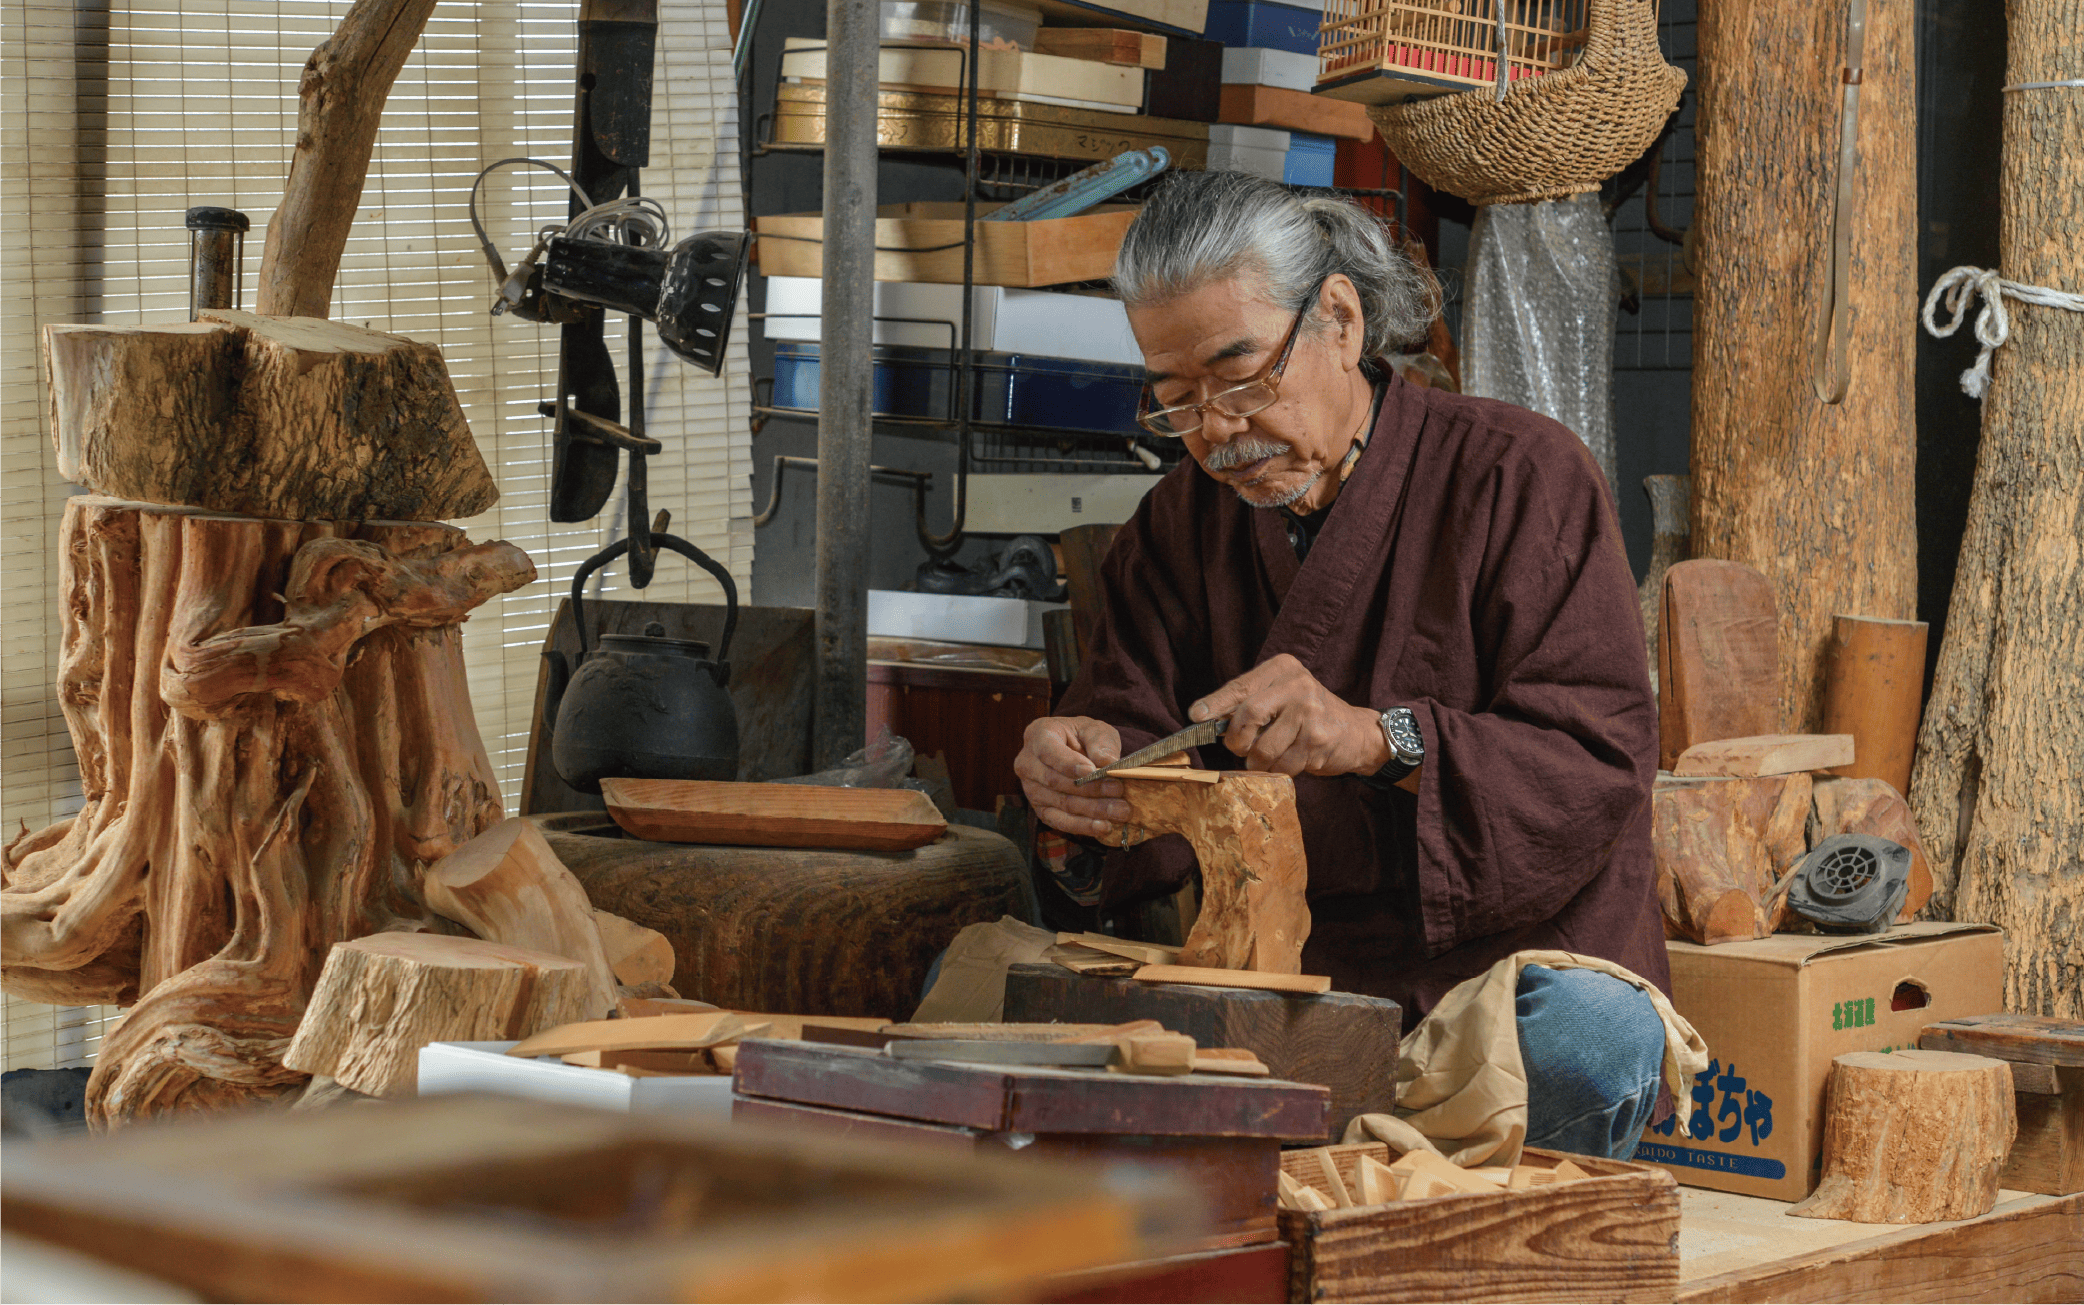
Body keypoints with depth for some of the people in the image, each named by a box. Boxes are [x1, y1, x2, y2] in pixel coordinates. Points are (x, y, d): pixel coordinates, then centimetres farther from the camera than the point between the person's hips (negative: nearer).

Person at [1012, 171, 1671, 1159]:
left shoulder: (1520, 476, -5)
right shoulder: (1181, 523, 11)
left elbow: (1601, 760, -15)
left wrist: (1384, 739, -30)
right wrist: (1081, 788, -21)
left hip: (1516, 963, -3)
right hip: (1281, 984, 3)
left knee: (1591, 1042, -37)